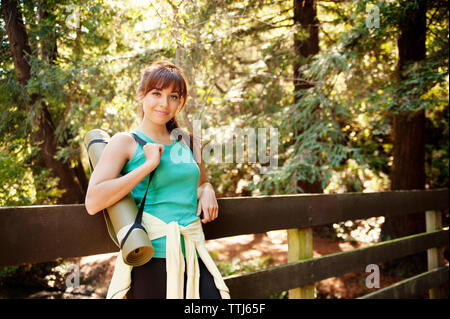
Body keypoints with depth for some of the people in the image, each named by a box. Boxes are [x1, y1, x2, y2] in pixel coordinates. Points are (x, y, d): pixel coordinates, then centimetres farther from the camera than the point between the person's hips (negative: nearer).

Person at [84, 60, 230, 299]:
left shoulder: (187, 143, 13)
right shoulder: (125, 142, -1)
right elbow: (93, 202, -13)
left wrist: (207, 191, 7)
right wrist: (148, 165, -13)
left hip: (193, 258, 5)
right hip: (152, 261, -4)